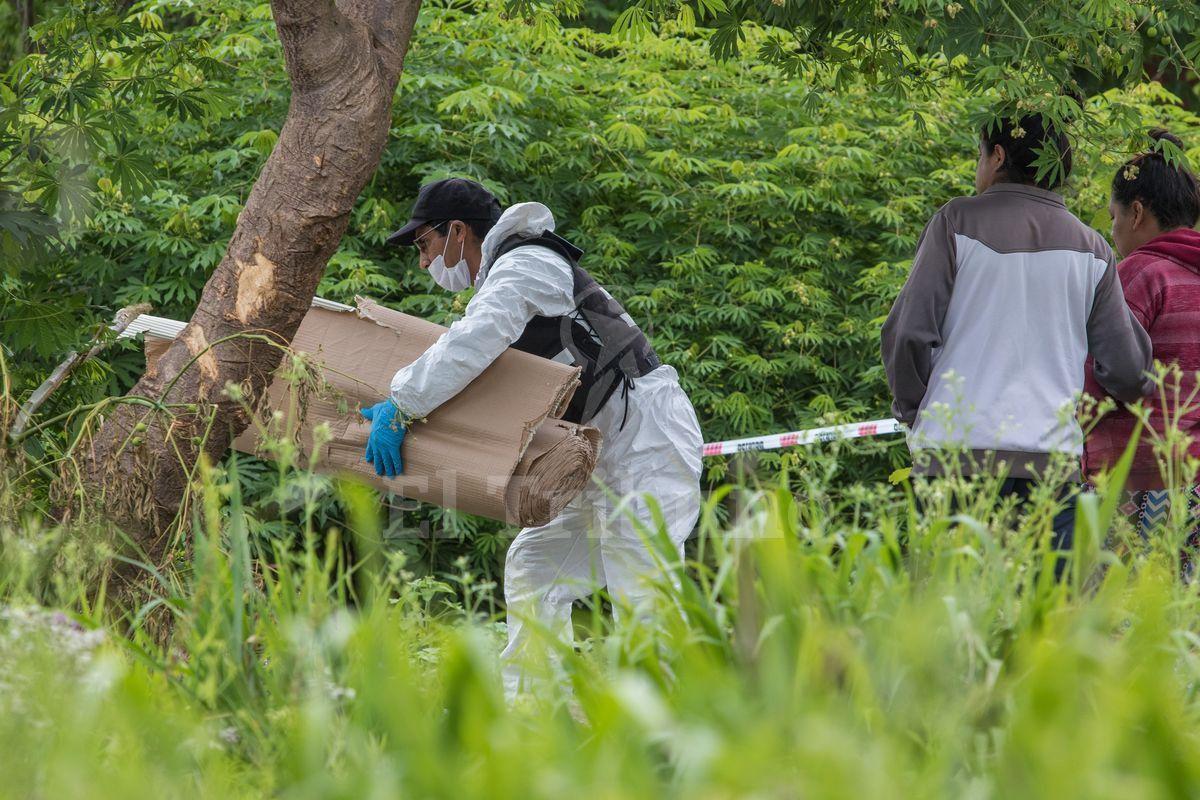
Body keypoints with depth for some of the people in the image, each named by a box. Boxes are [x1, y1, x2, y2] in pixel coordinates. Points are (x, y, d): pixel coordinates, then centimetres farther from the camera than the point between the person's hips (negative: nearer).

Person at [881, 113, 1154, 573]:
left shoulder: (958, 221, 2)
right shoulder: (1089, 249, 10)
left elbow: (909, 333, -3)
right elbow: (1126, 373, 7)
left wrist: (911, 410, 13)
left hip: (955, 450, -2)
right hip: (1051, 457, 2)